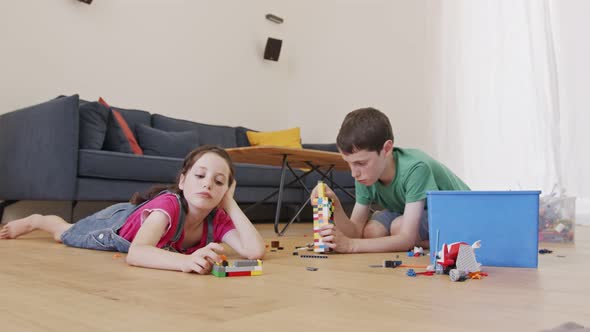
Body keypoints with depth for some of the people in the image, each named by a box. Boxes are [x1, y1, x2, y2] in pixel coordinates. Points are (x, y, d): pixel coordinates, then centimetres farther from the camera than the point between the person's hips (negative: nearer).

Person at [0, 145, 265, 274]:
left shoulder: (218, 219, -32)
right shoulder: (168, 204, -47)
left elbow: (256, 251, -45)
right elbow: (135, 254, -60)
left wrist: (231, 203, -44)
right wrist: (187, 260, -77)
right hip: (116, 223, -3)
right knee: (66, 235, 29)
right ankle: (35, 220, 56)